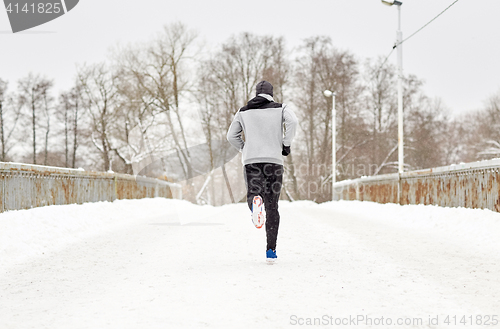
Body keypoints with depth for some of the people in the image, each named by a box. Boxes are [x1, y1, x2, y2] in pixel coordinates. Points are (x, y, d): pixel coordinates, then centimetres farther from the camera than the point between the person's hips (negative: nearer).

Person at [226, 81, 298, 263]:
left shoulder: (243, 111, 15)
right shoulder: (280, 108, 10)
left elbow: (232, 136, 10)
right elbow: (292, 121, -11)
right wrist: (286, 144, -1)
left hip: (251, 160, 0)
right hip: (274, 160, 0)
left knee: (252, 195, 3)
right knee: (272, 206, 7)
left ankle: (255, 202, -38)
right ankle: (271, 250, 2)